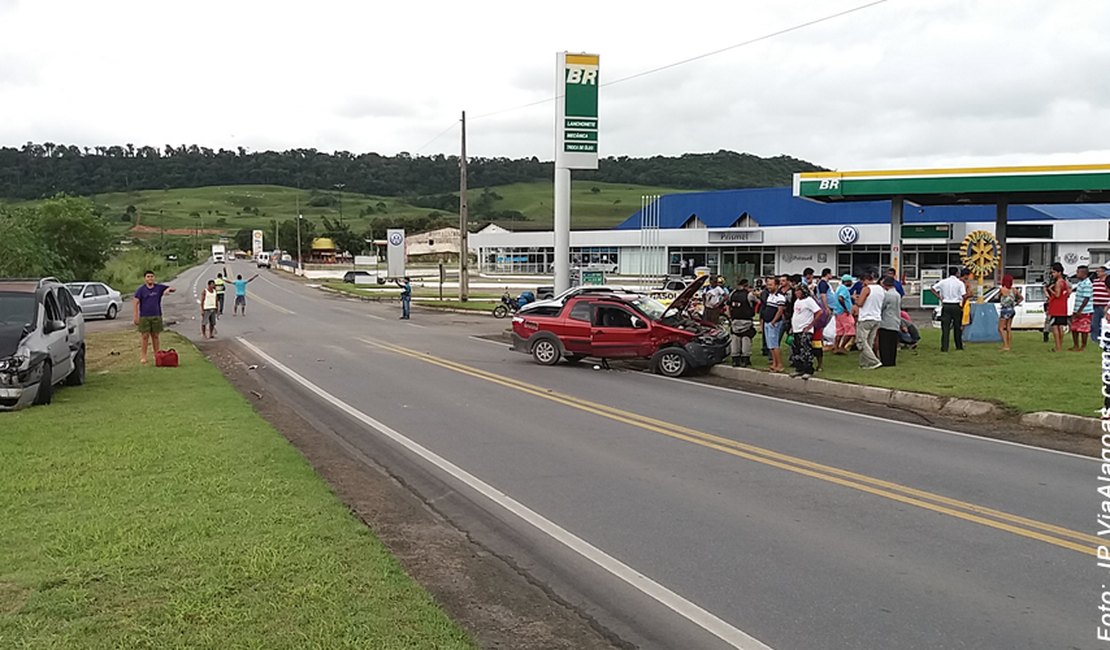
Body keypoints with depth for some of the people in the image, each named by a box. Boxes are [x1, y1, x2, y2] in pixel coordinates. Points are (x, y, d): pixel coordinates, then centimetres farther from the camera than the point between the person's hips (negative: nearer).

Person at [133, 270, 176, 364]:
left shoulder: (159, 287, 5)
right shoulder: (141, 289, -1)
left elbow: (174, 289, 9)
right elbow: (136, 303, -3)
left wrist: (168, 289, -16)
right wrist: (136, 317, -9)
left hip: (156, 316, 2)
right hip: (144, 317, -2)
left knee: (155, 336, 8)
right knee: (145, 337, -1)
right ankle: (143, 356, 5)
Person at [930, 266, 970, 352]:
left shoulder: (943, 282, 3)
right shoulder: (960, 283, -5)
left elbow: (932, 289, 4)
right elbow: (964, 296, -13)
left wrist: (940, 297, 4)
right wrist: (962, 306, -1)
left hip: (946, 306, 1)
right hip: (956, 306, -1)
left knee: (945, 327, 1)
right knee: (957, 327, 12)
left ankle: (944, 347, -6)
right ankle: (959, 346, 21)